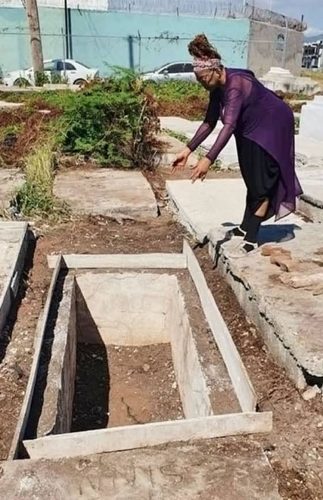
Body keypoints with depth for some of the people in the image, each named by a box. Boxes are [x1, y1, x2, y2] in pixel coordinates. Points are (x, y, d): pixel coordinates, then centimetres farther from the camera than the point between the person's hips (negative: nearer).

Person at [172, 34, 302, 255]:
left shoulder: (235, 83, -31)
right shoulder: (218, 87, -5)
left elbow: (229, 125, -41)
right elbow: (209, 122, 1)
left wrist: (209, 160, -47)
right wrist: (189, 149, -6)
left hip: (272, 127, -9)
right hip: (251, 130, 9)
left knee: (261, 182, -9)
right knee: (252, 180, 14)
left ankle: (251, 238, -6)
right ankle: (245, 227, 25)